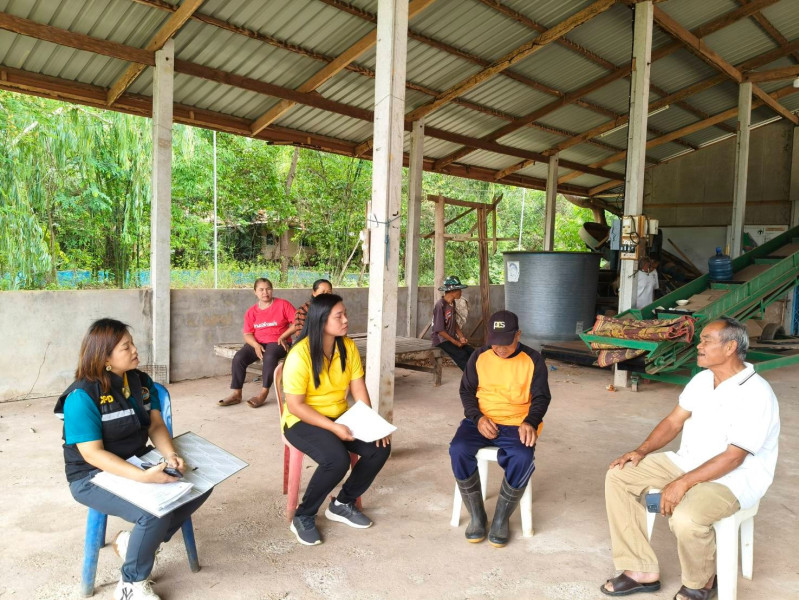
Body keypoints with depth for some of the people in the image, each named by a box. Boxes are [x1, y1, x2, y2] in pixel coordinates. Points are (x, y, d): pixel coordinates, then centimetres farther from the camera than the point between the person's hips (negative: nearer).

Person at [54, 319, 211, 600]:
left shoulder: (141, 381, 0)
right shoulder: (82, 396, -22)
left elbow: (155, 424, -1)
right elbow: (92, 453, -25)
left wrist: (170, 455, -22)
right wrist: (142, 476, -36)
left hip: (138, 463, 7)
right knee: (156, 512, -29)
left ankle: (136, 541, 6)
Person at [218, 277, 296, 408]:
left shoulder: (282, 304, -1)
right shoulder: (251, 311, 9)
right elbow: (247, 334, 4)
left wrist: (283, 336, -13)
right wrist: (256, 345, -17)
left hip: (278, 342, -4)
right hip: (257, 343, 4)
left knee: (269, 357, -37)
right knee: (238, 358, -22)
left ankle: (263, 393, -26)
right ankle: (236, 394, -14)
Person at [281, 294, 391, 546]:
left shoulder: (348, 347, -4)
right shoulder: (300, 355, -23)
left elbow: (359, 389, -3)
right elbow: (295, 406, -22)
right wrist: (333, 428, -27)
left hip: (340, 418, 6)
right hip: (303, 421, -6)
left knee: (380, 448, -13)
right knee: (337, 460, -32)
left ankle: (342, 504, 9)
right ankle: (303, 517, -5)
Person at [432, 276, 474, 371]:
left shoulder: (452, 304, 7)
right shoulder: (440, 306, -19)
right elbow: (440, 330, -20)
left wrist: (461, 337, -2)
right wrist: (456, 342, -16)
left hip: (452, 338, 8)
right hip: (440, 339, -7)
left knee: (472, 352, -13)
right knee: (462, 355, -25)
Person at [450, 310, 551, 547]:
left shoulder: (533, 360, 1)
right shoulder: (479, 356, 5)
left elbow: (541, 397, -2)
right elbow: (466, 391, 7)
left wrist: (530, 423, -23)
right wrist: (478, 418, -13)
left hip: (516, 425, -1)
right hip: (481, 421, 2)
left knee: (523, 459, -32)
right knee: (458, 450, -28)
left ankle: (501, 519, -9)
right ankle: (476, 516, -9)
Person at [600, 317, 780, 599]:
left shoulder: (756, 394, -22)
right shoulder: (702, 379, 4)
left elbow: (733, 458, -25)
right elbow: (674, 421, 8)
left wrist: (683, 483, -30)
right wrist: (642, 451, -7)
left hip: (734, 478, -8)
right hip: (688, 462, 8)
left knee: (686, 519, -37)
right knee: (619, 476, -6)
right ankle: (643, 570, -1)